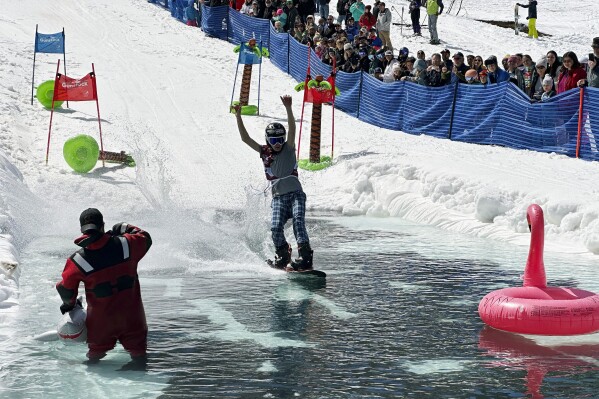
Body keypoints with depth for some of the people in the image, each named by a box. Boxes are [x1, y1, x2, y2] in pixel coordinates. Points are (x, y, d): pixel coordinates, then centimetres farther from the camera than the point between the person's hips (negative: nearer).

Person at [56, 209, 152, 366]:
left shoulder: (78, 261, -18)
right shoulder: (125, 244, -17)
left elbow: (66, 289, -4)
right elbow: (145, 239, 5)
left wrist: (69, 303, 17)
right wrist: (126, 229, 19)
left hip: (101, 318, 0)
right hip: (131, 315, 0)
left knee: (97, 348, 22)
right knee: (137, 349, 17)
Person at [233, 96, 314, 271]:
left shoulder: (288, 149, 4)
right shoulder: (264, 152, 9)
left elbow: (292, 129, -11)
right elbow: (245, 138, 4)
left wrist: (288, 108, -25)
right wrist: (238, 117, -5)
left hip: (296, 194, -2)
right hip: (278, 197, 2)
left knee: (298, 220, -22)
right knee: (276, 228, -14)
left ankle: (305, 256, -28)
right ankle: (283, 255, 8)